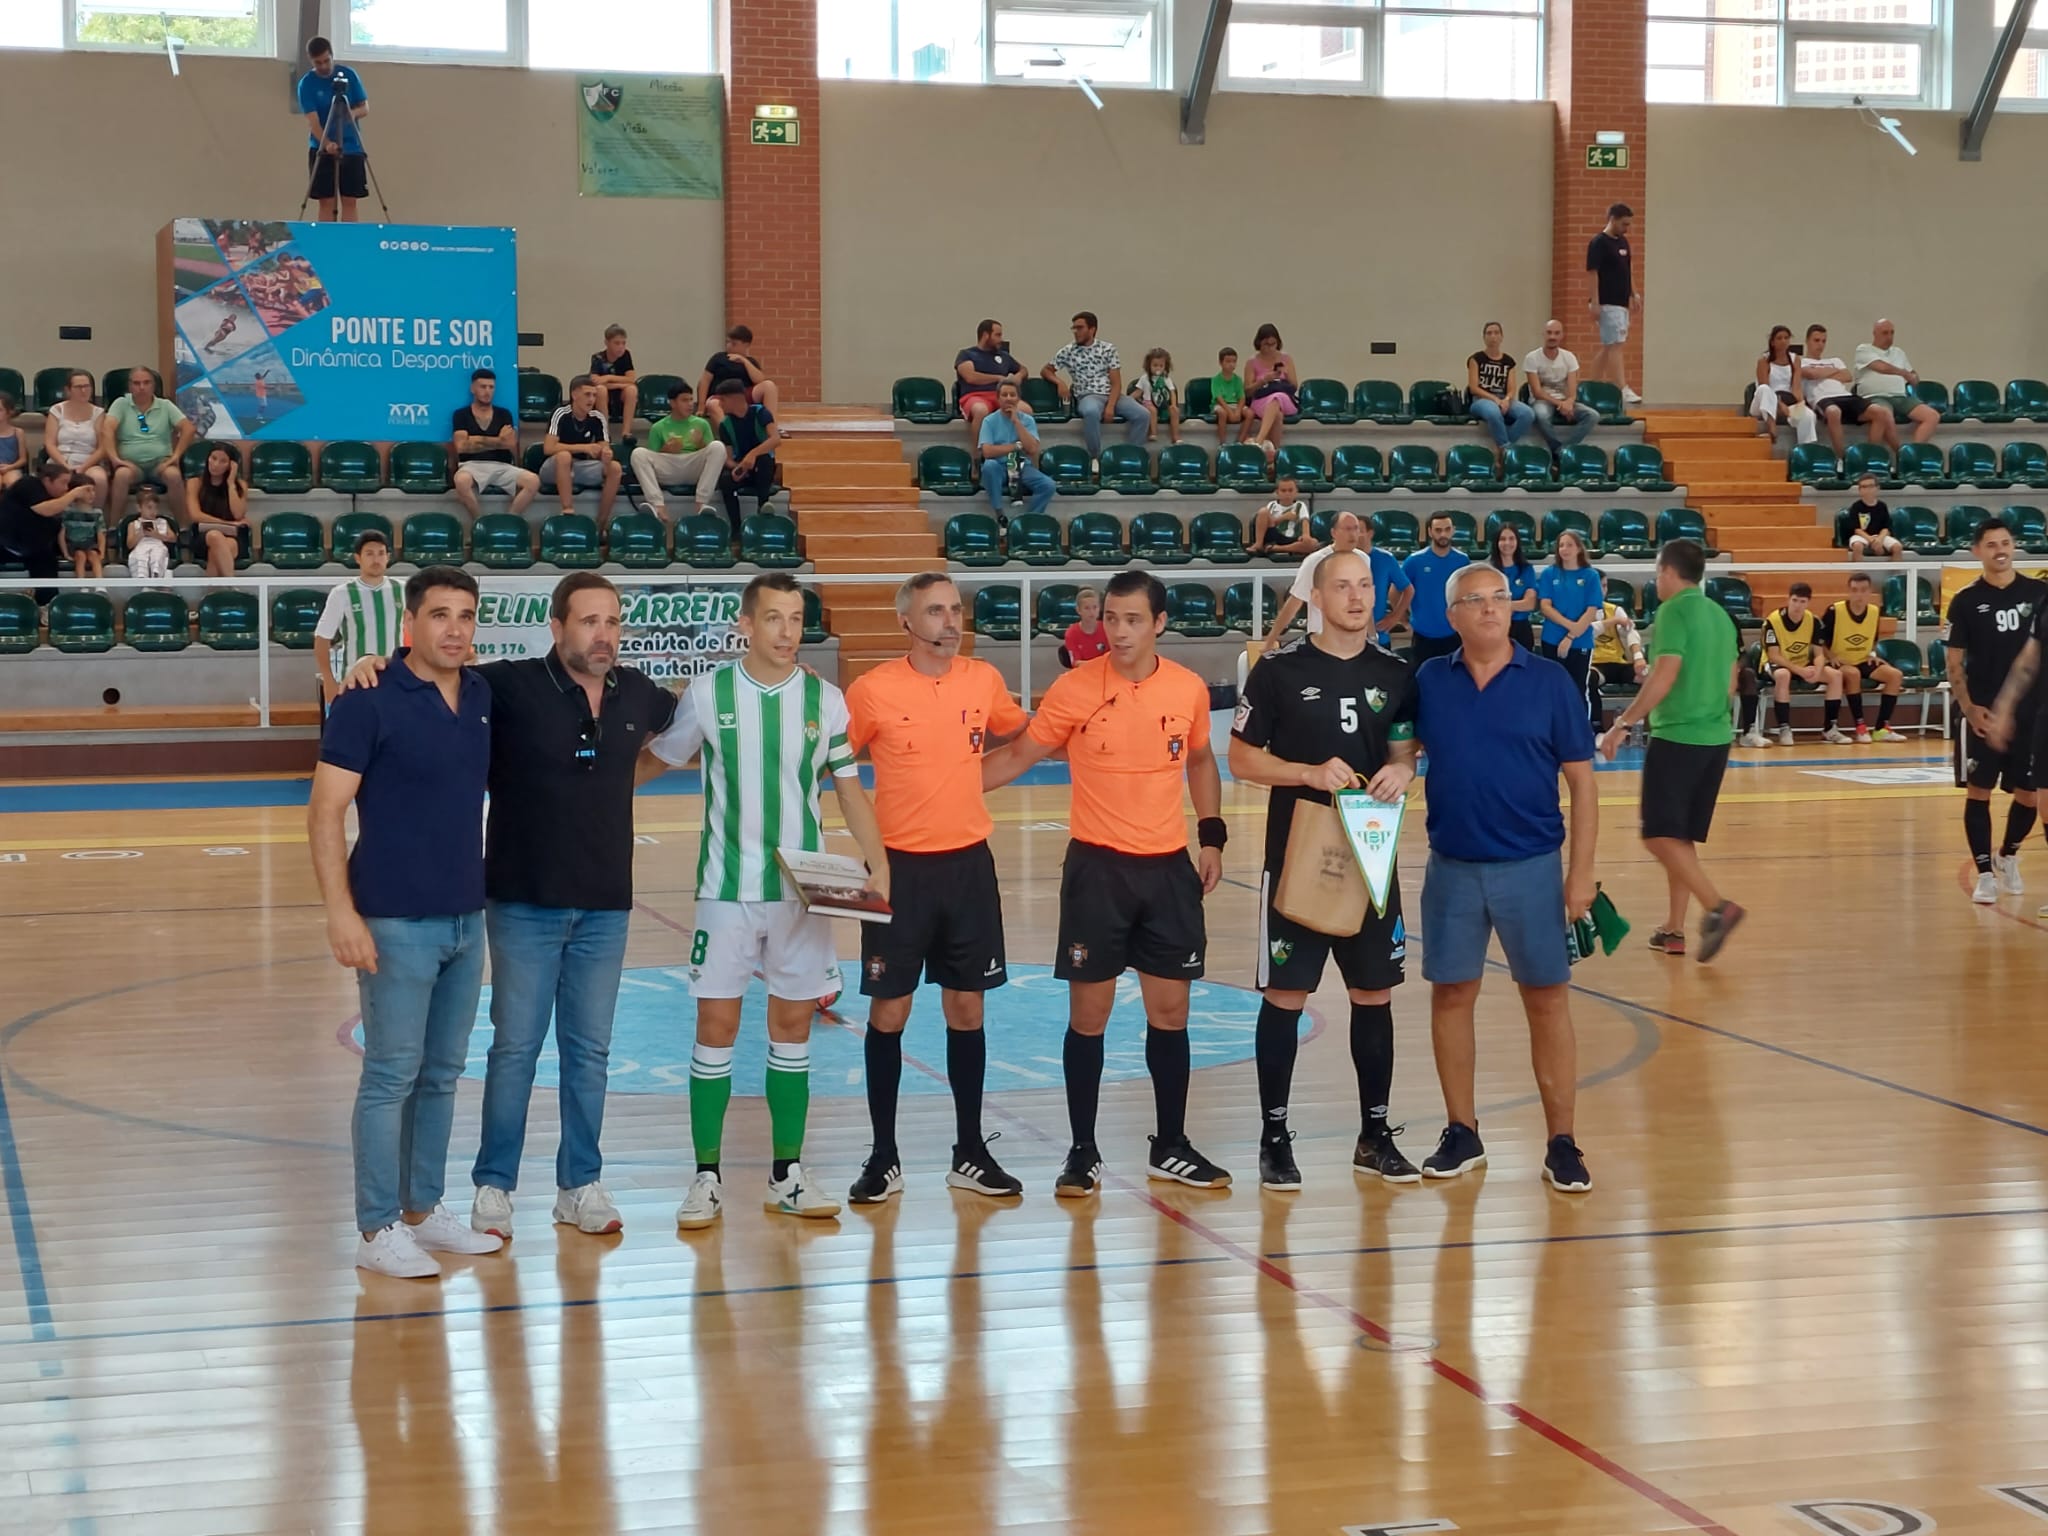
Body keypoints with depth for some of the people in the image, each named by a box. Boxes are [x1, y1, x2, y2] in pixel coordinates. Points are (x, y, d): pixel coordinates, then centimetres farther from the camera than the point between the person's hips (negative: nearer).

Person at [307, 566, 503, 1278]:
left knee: (441, 1073, 13)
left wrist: (486, 896, 11)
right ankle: (378, 1231, 6)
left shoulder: (485, 698, 7)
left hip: (467, 919, 6)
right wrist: (341, 912, -20)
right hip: (396, 922, -6)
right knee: (391, 1076, -1)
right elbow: (325, 811, -12)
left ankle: (424, 1211, 24)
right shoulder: (369, 704, -11)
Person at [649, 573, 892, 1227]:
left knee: (792, 1025, 7)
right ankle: (707, 1177, 8)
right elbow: (657, 761, 9)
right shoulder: (708, 694, -3)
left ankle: (788, 1173, 16)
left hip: (804, 889, 2)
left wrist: (877, 864, -4)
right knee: (716, 1024, 0)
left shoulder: (824, 699, 1)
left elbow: (848, 787, 6)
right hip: (726, 886, -1)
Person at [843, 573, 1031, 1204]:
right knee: (888, 1012, 1)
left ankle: (970, 1153, 18)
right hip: (900, 866, -3)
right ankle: (884, 1158, 12)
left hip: (968, 862, 3)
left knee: (966, 1010, 8)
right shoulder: (873, 690, -8)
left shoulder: (984, 680, 2)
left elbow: (1012, 733, 24)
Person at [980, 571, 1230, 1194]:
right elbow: (1017, 756, 1)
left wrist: (1212, 835, 9)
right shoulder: (1074, 689, -8)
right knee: (1089, 1013, 2)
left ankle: (1172, 1148, 21)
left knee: (1170, 1011, 8)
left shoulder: (1189, 689, 0)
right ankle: (1083, 1153, 13)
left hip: (1169, 868, 2)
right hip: (1097, 867, -2)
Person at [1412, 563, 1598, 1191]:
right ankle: (1462, 1134, 20)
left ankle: (1561, 1144, 10)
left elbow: (1581, 780, -1)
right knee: (1450, 996, 7)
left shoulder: (1549, 681, -3)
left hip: (1532, 867, -2)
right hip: (1452, 868, 2)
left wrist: (1582, 871, -5)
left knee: (1548, 1001, 2)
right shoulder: (1428, 682, 2)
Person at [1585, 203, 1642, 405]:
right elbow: (1592, 273, -15)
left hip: (1622, 303, 9)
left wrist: (1635, 295, 15)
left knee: (1606, 346, 11)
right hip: (1608, 304, -9)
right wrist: (1594, 303, -19)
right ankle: (1622, 390, -16)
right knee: (1616, 345, -12)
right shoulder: (1598, 243, -12)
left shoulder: (1623, 242, 13)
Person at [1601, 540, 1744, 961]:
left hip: (1675, 737, -8)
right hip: (1716, 737, 8)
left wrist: (1623, 724, -13)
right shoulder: (1720, 615, 13)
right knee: (1680, 836, 14)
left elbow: (1663, 678, -18)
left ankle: (1717, 907, -23)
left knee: (1661, 835, -8)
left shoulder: (1674, 612, -11)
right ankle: (1674, 930, 14)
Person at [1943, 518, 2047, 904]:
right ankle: (1985, 873, 8)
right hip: (1983, 714, -2)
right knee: (1978, 791, -1)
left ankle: (2008, 857, 32)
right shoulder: (1966, 601, -3)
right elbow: (1954, 662, 0)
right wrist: (1969, 708, -11)